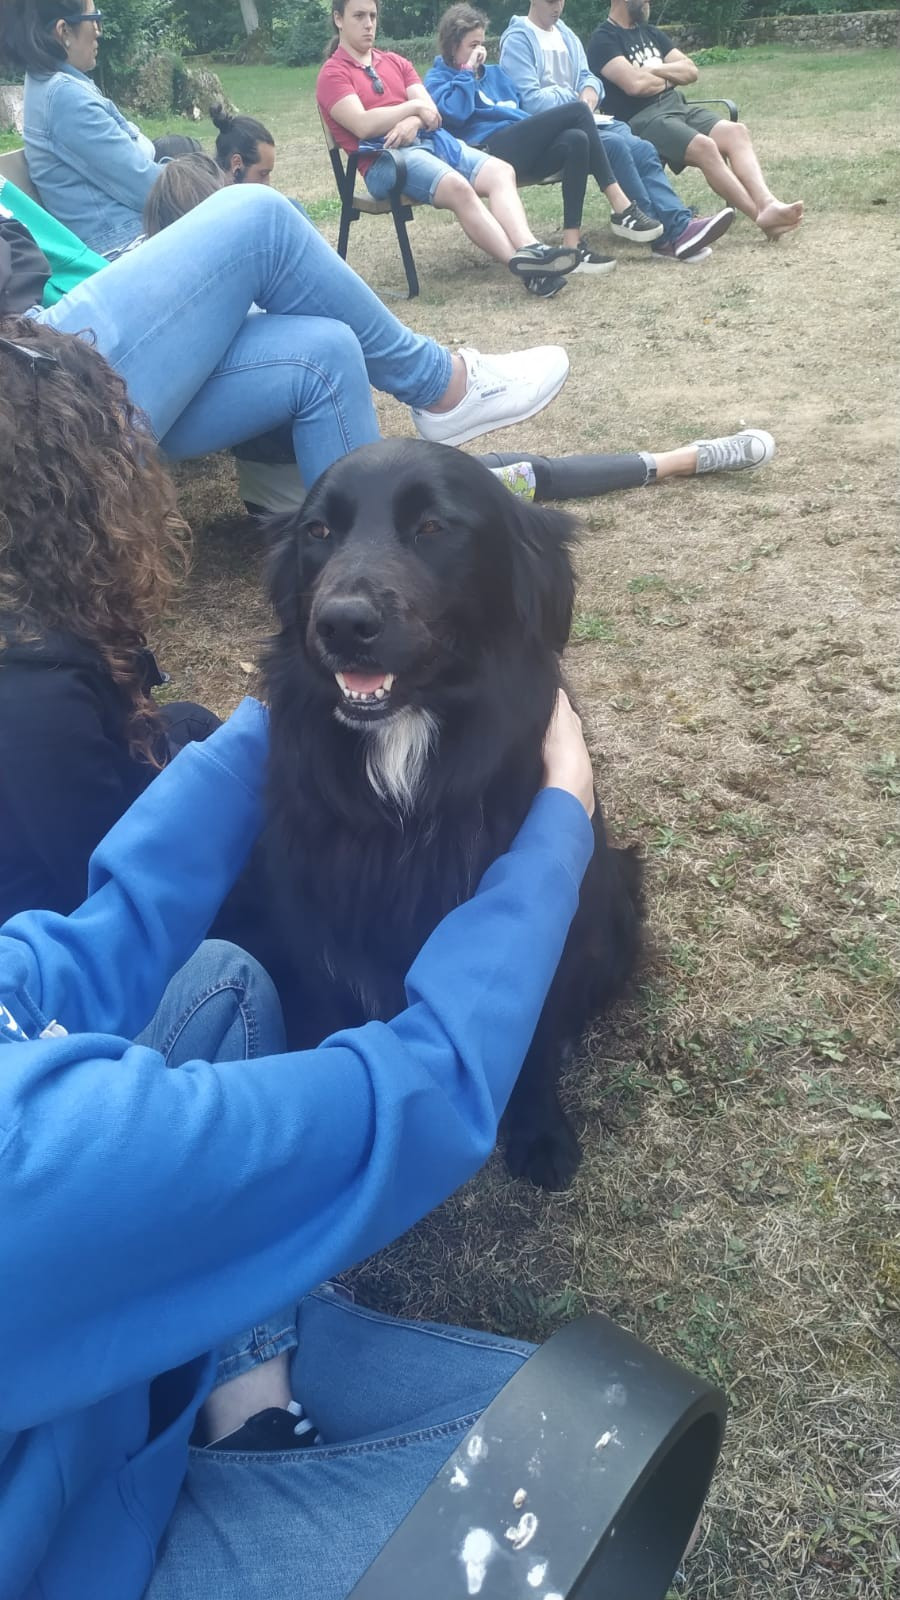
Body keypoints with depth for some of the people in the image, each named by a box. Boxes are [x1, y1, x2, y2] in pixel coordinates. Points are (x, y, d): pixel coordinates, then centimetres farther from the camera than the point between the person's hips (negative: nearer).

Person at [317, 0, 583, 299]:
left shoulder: (395, 62, 25)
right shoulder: (332, 74, 6)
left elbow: (431, 111, 12)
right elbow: (363, 125, -12)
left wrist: (412, 123, -11)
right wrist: (414, 107, -4)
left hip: (430, 139, 7)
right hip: (384, 159, -7)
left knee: (501, 171, -18)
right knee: (458, 188, -33)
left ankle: (529, 250, -39)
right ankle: (523, 265, -39)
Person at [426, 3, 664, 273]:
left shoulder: (493, 73, 31)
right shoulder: (438, 78, 10)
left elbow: (522, 110, 34)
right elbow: (454, 112, -12)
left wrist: (543, 130, 14)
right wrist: (467, 72, -2)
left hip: (521, 151, 7)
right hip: (490, 151, -7)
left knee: (576, 139, -25)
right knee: (577, 110, -18)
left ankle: (573, 244, -30)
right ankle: (622, 209, -20)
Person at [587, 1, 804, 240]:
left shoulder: (651, 33, 24)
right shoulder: (603, 40, -1)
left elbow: (690, 71, 15)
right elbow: (635, 84, -16)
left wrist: (654, 71, -2)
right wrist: (667, 78, 4)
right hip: (642, 120, -8)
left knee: (735, 132, -18)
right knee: (704, 146, -31)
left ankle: (768, 205, -34)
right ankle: (762, 215, -32)